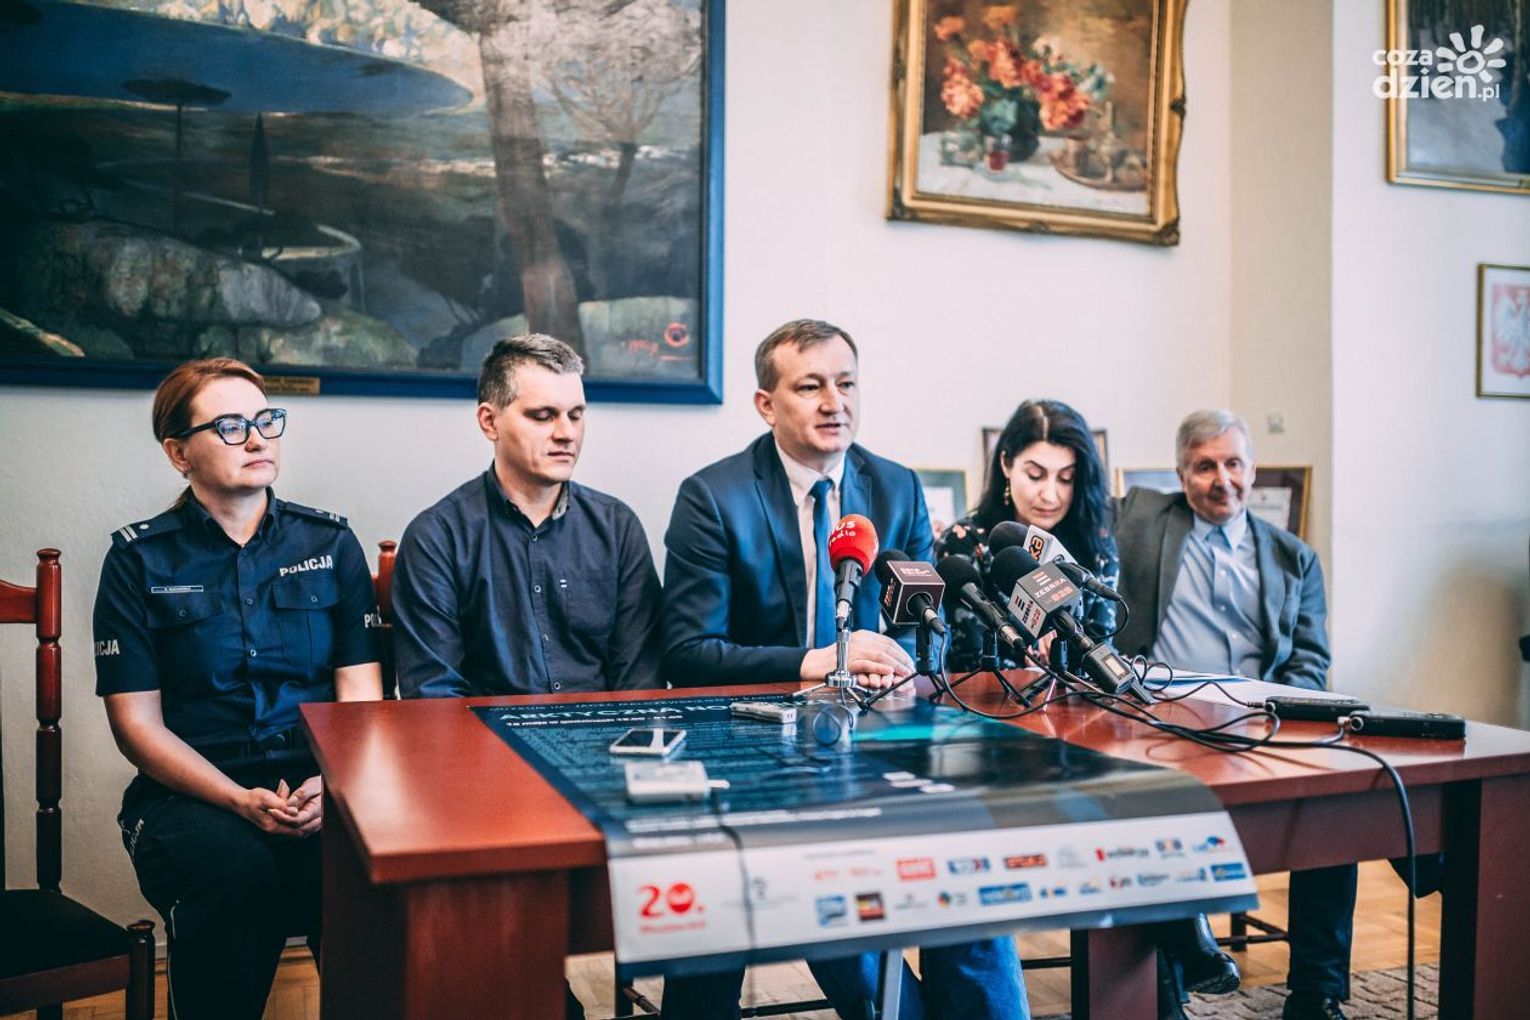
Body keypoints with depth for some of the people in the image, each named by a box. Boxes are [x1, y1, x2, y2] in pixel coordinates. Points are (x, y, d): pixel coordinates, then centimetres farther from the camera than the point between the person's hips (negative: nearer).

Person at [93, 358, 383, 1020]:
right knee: (237, 872, -33)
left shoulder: (330, 543, 11)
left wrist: (334, 785, -15)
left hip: (323, 782, 1)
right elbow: (137, 723, 1)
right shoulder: (139, 559, 6)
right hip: (191, 789, -1)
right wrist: (242, 801, -14)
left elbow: (361, 694, 5)